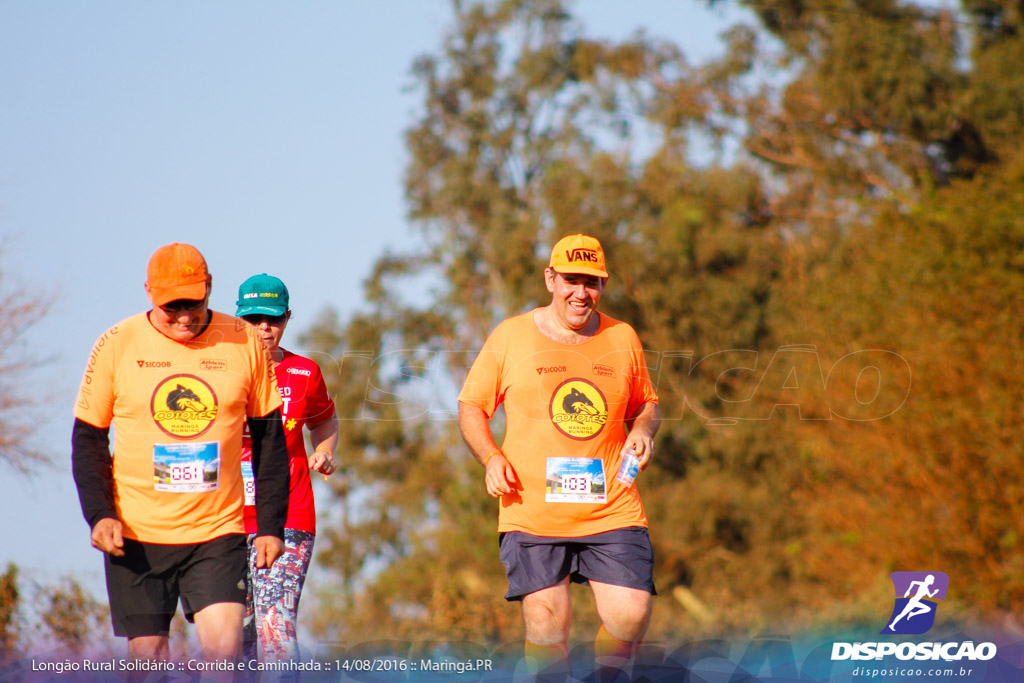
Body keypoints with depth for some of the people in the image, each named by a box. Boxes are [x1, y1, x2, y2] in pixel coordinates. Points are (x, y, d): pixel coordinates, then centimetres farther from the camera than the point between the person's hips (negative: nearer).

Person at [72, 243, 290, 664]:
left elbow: (269, 438, 9)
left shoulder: (244, 343, 1)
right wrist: (99, 515, -8)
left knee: (224, 652, -14)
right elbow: (88, 439, 5)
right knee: (147, 655, 2)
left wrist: (270, 525, 4)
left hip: (218, 533, 0)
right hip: (136, 535, 0)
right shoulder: (117, 345, -1)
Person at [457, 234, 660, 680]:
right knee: (546, 627, -8)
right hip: (532, 512, -2)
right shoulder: (510, 337, 5)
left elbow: (646, 405, 24)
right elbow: (471, 406, 10)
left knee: (631, 617, -9)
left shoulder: (623, 339, 11)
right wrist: (491, 457, -7)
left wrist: (643, 431, 1)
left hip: (612, 509, 2)